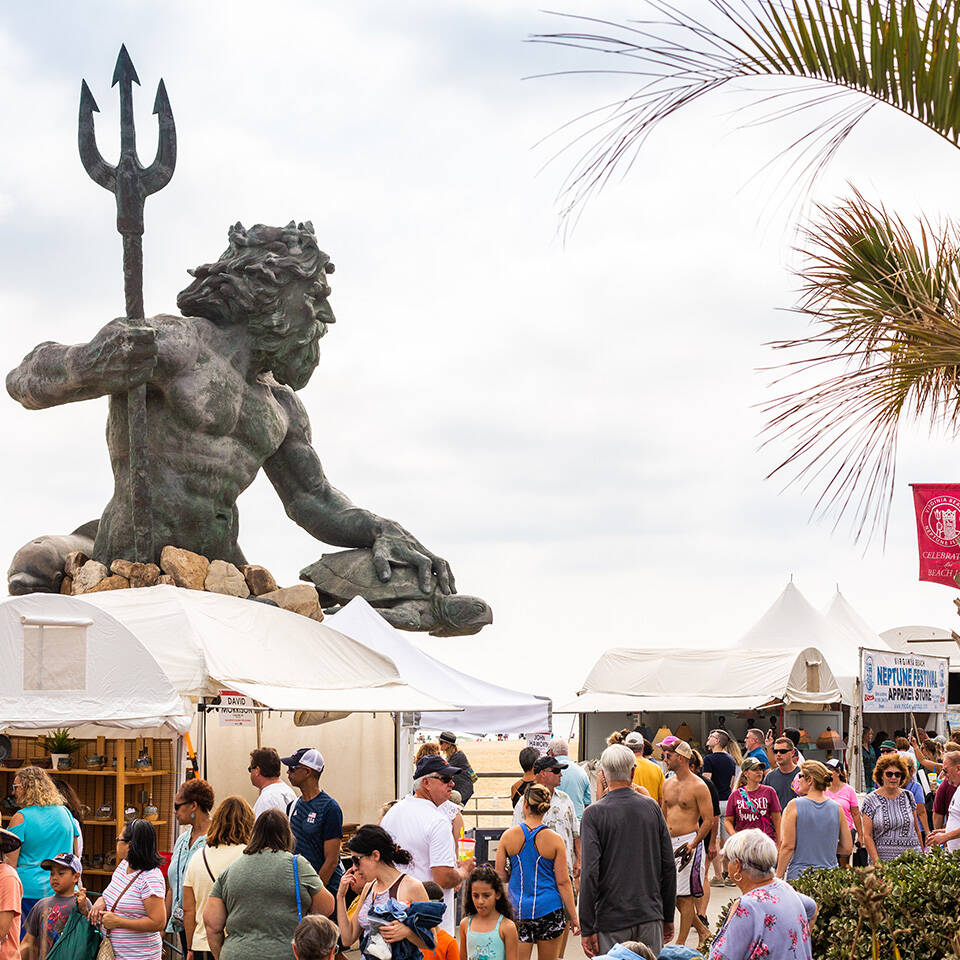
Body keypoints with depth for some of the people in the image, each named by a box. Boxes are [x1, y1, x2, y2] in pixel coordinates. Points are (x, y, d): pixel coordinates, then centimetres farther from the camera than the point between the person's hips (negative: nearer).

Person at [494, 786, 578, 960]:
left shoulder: (508, 836, -3)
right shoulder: (555, 840, -6)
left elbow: (500, 876, 2)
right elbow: (563, 882, -5)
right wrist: (573, 917, 3)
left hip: (518, 909, 1)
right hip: (549, 910, -1)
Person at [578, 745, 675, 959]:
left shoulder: (594, 813, -8)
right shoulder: (651, 807, 3)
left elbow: (590, 873, -13)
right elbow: (669, 867, 6)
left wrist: (587, 929, -10)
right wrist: (668, 917, 15)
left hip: (611, 920, -3)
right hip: (650, 917, 3)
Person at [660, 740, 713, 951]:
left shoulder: (698, 786, -10)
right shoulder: (668, 784, 12)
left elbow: (708, 821, -11)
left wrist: (692, 845, -20)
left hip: (689, 841, -7)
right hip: (670, 843, 7)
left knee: (685, 896, -4)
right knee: (672, 894, 10)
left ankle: (680, 944, 1)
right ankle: (702, 931, 26)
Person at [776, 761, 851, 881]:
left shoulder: (794, 806, -5)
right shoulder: (837, 808, 5)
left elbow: (788, 846, -8)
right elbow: (847, 848, 7)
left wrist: (778, 876, -2)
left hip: (798, 876, -3)